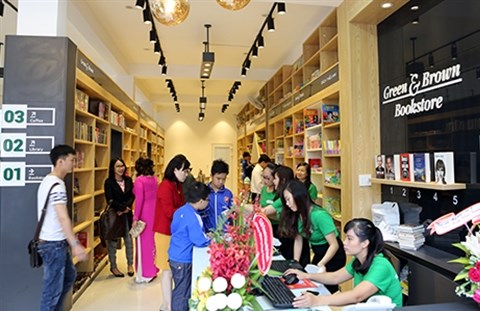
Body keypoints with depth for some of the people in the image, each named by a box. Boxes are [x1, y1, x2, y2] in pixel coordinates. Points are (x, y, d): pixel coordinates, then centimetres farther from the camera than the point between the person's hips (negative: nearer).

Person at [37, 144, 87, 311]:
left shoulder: (48, 180, 10)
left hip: (55, 241, 10)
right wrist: (75, 244, -34)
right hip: (53, 244, -10)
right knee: (53, 289, 2)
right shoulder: (57, 185, -21)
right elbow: (63, 217, -30)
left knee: (69, 276, 23)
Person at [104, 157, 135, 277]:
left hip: (127, 214, 4)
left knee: (129, 239, 8)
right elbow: (110, 200, -13)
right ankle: (113, 266, 22)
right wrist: (123, 207, -16)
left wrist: (125, 208, -15)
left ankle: (130, 264, 23)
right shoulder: (109, 182, -7)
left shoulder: (128, 180, 5)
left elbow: (132, 196, 0)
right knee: (113, 241, 7)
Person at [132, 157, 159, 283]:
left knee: (143, 241, 4)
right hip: (153, 212, 7)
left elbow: (139, 199, -18)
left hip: (144, 214, -6)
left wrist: (135, 218, -16)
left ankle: (145, 273, 14)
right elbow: (155, 196, 7)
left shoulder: (139, 180, -13)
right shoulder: (154, 179, 6)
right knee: (150, 239, 17)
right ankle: (151, 269, 30)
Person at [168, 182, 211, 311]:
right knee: (182, 294, 6)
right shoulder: (193, 217, -24)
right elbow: (200, 241, -24)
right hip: (183, 260, -9)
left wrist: (205, 235, 11)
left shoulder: (181, 210, 3)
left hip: (175, 256, 9)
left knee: (180, 291, 22)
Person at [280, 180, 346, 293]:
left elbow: (334, 245, -27)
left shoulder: (319, 215, -31)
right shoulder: (297, 214, -8)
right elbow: (298, 240, -1)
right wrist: (295, 262, -6)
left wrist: (321, 265, -33)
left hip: (333, 256, -7)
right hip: (318, 255, 7)